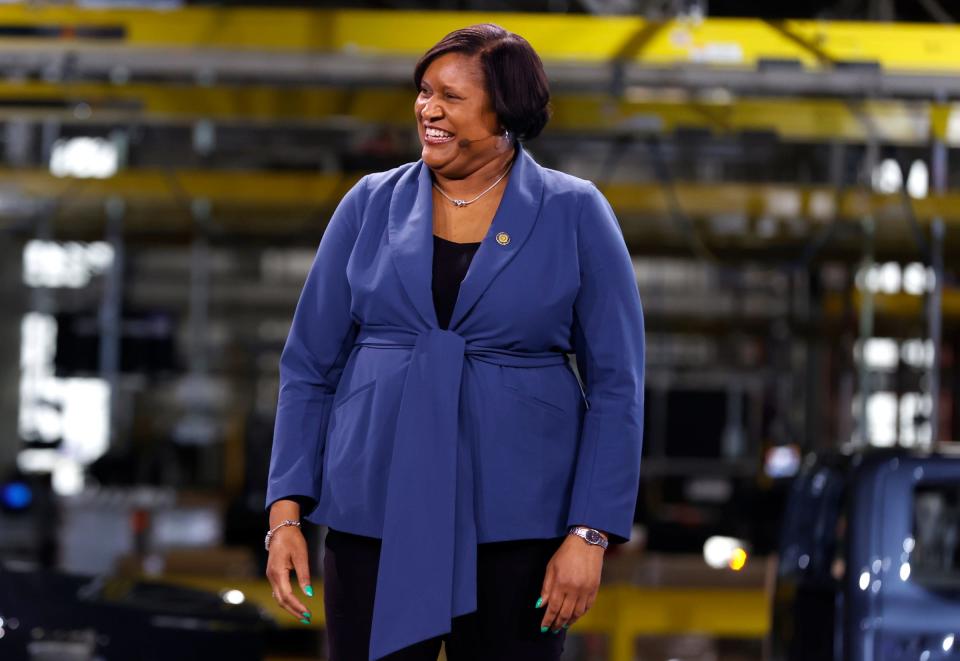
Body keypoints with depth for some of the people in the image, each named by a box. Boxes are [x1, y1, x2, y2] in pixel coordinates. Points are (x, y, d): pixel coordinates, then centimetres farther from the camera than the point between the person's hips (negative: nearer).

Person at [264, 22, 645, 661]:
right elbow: (309, 368, 7)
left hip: (516, 520, -1)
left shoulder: (574, 213, 0)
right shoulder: (371, 204, 5)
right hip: (375, 513, 2)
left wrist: (590, 535, -10)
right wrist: (286, 513, -2)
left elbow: (617, 386, -2)